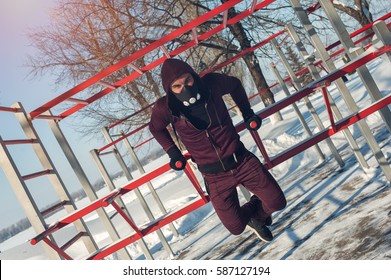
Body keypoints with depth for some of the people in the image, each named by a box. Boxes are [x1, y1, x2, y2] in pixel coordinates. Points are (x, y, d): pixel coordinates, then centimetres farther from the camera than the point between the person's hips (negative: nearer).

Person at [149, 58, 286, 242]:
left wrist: (248, 113, 6)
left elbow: (235, 85, 10)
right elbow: (156, 128, 7)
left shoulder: (211, 83, -15)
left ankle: (258, 215, 40)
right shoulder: (165, 108, -17)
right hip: (215, 175, -1)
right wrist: (172, 153, 1)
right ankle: (252, 217, 41)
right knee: (236, 227, 4)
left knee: (277, 202, 5)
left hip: (242, 160, 1)